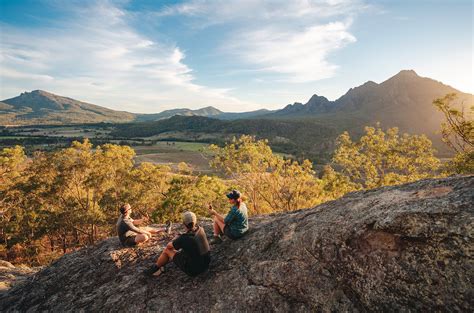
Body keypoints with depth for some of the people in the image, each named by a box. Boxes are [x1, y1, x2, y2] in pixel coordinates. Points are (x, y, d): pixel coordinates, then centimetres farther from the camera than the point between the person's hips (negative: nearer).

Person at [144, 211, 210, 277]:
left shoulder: (184, 238, -27)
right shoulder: (201, 229, -11)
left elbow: (169, 245, -3)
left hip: (193, 269, -6)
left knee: (167, 250, 7)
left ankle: (155, 268, 34)